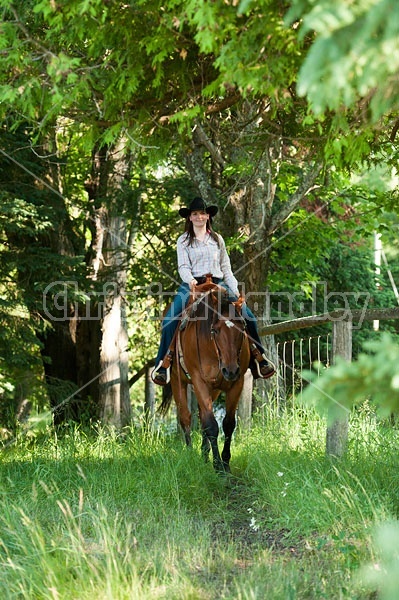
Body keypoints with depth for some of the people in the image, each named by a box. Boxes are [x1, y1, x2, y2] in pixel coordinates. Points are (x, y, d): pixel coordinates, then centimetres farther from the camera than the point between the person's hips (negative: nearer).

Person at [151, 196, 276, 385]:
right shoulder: (183, 241, 9)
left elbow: (226, 268, 15)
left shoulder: (217, 239, 16)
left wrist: (235, 291, 4)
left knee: (248, 316, -14)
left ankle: (258, 357, -2)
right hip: (191, 285, -2)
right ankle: (164, 362, -18)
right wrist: (190, 280, -24)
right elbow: (183, 266, -2)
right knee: (170, 319, -26)